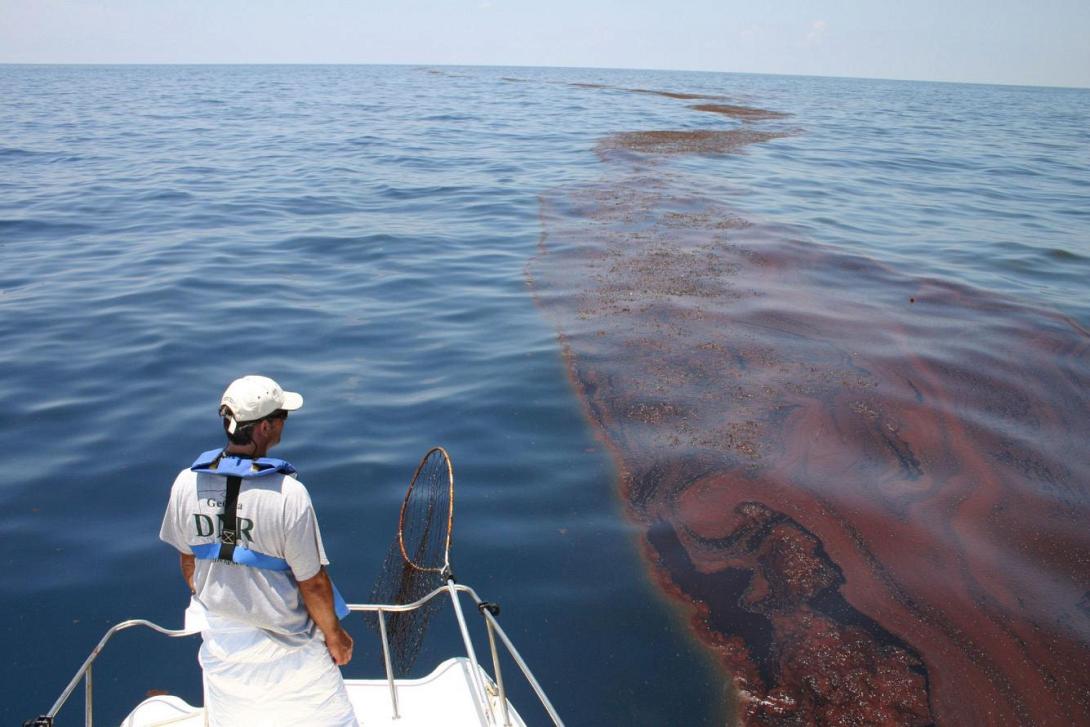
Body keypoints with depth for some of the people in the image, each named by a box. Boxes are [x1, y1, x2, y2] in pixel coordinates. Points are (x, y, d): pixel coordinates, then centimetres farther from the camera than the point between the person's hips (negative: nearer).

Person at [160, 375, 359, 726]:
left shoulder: (187, 483, -14)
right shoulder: (288, 494, -29)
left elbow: (188, 562, 2)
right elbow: (313, 583, -19)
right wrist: (334, 636, -2)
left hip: (219, 638, 5)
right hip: (285, 645, -5)